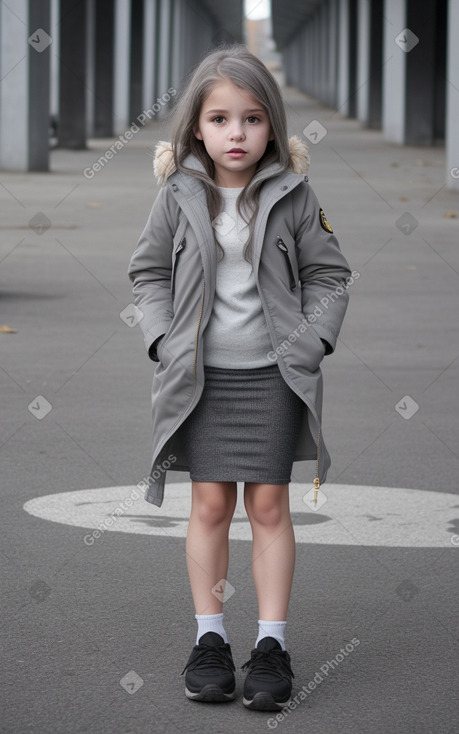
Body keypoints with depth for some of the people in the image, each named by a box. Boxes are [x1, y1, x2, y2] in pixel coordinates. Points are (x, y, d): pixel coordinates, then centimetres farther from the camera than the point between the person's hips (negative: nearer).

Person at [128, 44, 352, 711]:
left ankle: (272, 644, 8)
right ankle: (210, 638, 13)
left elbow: (327, 275, 3)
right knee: (210, 506, 4)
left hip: (273, 374, -1)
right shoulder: (179, 197, -1)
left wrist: (310, 341, -8)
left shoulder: (293, 196, -3)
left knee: (270, 506, 2)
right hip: (202, 375, 1)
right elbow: (149, 272, 7)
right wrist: (165, 340, -4)